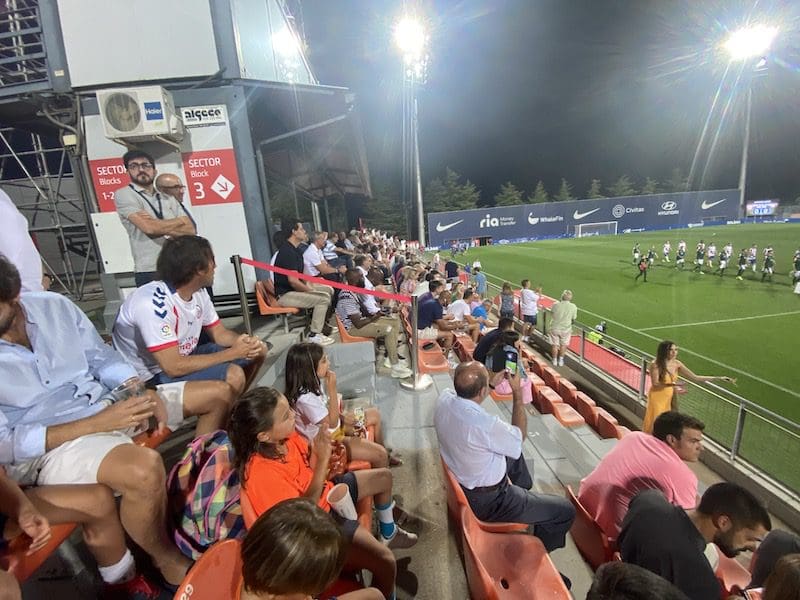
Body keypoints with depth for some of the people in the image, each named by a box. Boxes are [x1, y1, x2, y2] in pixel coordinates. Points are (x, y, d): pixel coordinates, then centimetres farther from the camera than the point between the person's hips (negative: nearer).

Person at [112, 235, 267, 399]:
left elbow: (220, 333, 3)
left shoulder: (198, 292, -5)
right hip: (152, 376, -8)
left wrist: (245, 342, -19)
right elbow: (174, 367, -32)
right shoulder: (154, 304, -30)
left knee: (257, 350, 3)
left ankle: (231, 403, 19)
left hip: (181, 356, 8)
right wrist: (233, 352, -26)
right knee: (233, 375, -29)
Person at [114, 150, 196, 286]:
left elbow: (190, 230, 4)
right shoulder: (124, 194, 1)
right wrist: (180, 221, 1)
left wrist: (160, 226, -10)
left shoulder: (169, 199, 16)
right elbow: (149, 227, -14)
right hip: (150, 272, -4)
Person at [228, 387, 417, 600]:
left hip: (325, 491, 8)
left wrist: (323, 450, -24)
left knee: (383, 477, 20)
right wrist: (323, 459, -34)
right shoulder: (262, 473, -37)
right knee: (385, 562, -16)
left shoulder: (286, 435, -17)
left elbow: (310, 466, -1)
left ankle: (388, 534, 44)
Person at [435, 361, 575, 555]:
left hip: (458, 476, 8)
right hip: (487, 501, -8)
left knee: (513, 451, 31)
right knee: (565, 511, 2)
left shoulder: (444, 398, -17)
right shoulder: (484, 425, -38)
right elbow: (519, 436, -15)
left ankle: (524, 490, 54)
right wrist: (517, 392, -10)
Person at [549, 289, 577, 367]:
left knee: (554, 344, 16)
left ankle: (554, 360, 27)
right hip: (566, 329, 0)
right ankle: (561, 360, 28)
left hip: (554, 328, 0)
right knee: (563, 345, 20)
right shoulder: (573, 307, -12)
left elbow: (551, 314, 3)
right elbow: (573, 320, -3)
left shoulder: (555, 305, -12)